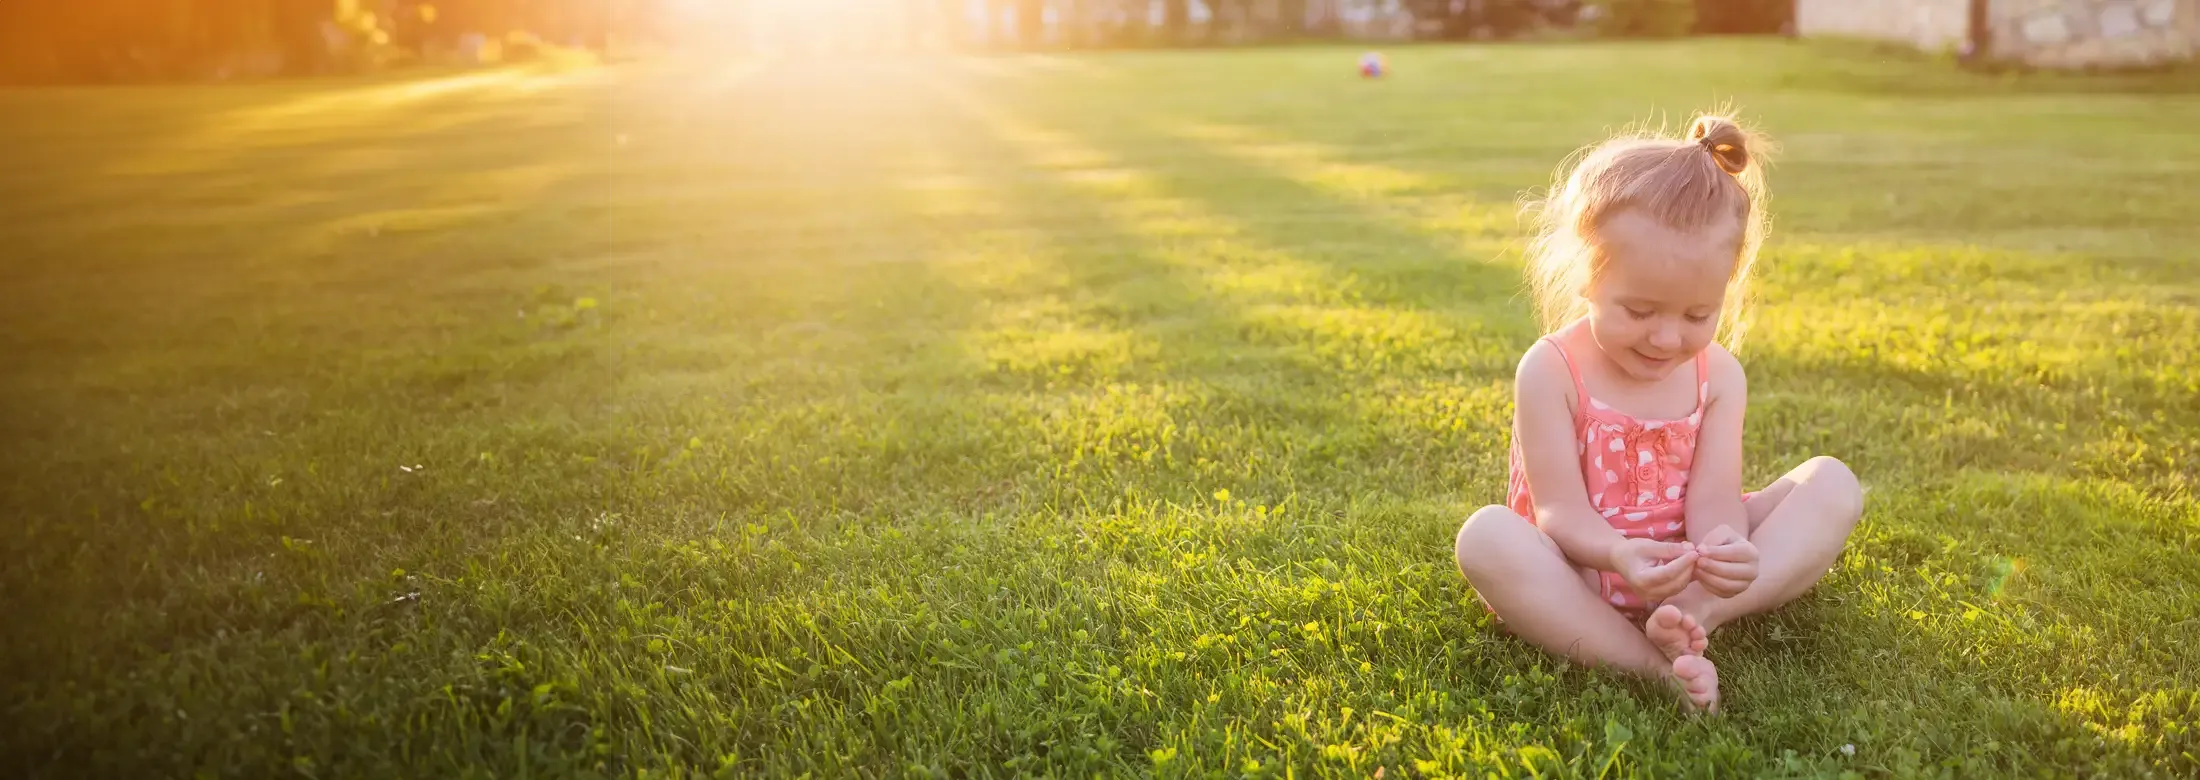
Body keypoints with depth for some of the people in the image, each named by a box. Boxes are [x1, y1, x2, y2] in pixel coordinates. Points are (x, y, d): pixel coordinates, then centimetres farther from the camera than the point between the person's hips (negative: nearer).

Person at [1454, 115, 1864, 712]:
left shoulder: (1719, 376, -1)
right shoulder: (1550, 370, -13)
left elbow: (1713, 497, -11)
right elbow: (1560, 508, -17)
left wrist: (1725, 545, -37)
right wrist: (1617, 554, -40)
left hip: (1686, 570, 4)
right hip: (1583, 568, -4)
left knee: (1833, 485, -11)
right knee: (1485, 538, -35)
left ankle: (1697, 614, -31)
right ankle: (1652, 663, -40)